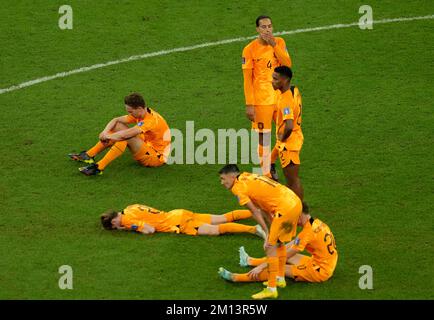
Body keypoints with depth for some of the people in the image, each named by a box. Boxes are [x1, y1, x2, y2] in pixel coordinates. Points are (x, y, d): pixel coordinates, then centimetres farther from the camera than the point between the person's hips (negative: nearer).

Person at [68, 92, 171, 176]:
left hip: (157, 157, -10)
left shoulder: (151, 120, -30)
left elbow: (125, 135, -36)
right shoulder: (140, 114, 0)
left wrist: (109, 136, -20)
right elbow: (116, 120, 5)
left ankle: (99, 167, -33)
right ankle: (89, 155, 5)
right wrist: (105, 132, -13)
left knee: (127, 137, -32)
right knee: (118, 126, 4)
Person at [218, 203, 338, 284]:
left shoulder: (308, 232, -22)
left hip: (319, 272, -9)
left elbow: (286, 255, -18)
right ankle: (249, 261, 37)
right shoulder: (318, 223, 4)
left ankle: (236, 278, -5)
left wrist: (261, 266, -13)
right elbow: (293, 243, 16)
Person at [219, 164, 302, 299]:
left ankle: (271, 289, -3)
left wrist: (267, 232, -4)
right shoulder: (248, 177, 21)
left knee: (270, 246, -4)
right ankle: (280, 278, 39)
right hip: (295, 202, 9)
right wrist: (273, 227, 13)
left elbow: (255, 212, -8)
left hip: (285, 208, -9)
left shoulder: (238, 187, -5)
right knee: (279, 242, 25)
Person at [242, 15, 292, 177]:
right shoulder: (250, 49, -10)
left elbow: (288, 65, -9)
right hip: (261, 101, -4)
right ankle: (266, 174, 11)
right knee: (263, 137, 1)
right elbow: (247, 78, -9)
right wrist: (249, 104, -13)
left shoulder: (279, 42, 3)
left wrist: (274, 46, -18)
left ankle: (271, 162, 30)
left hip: (280, 96, 4)